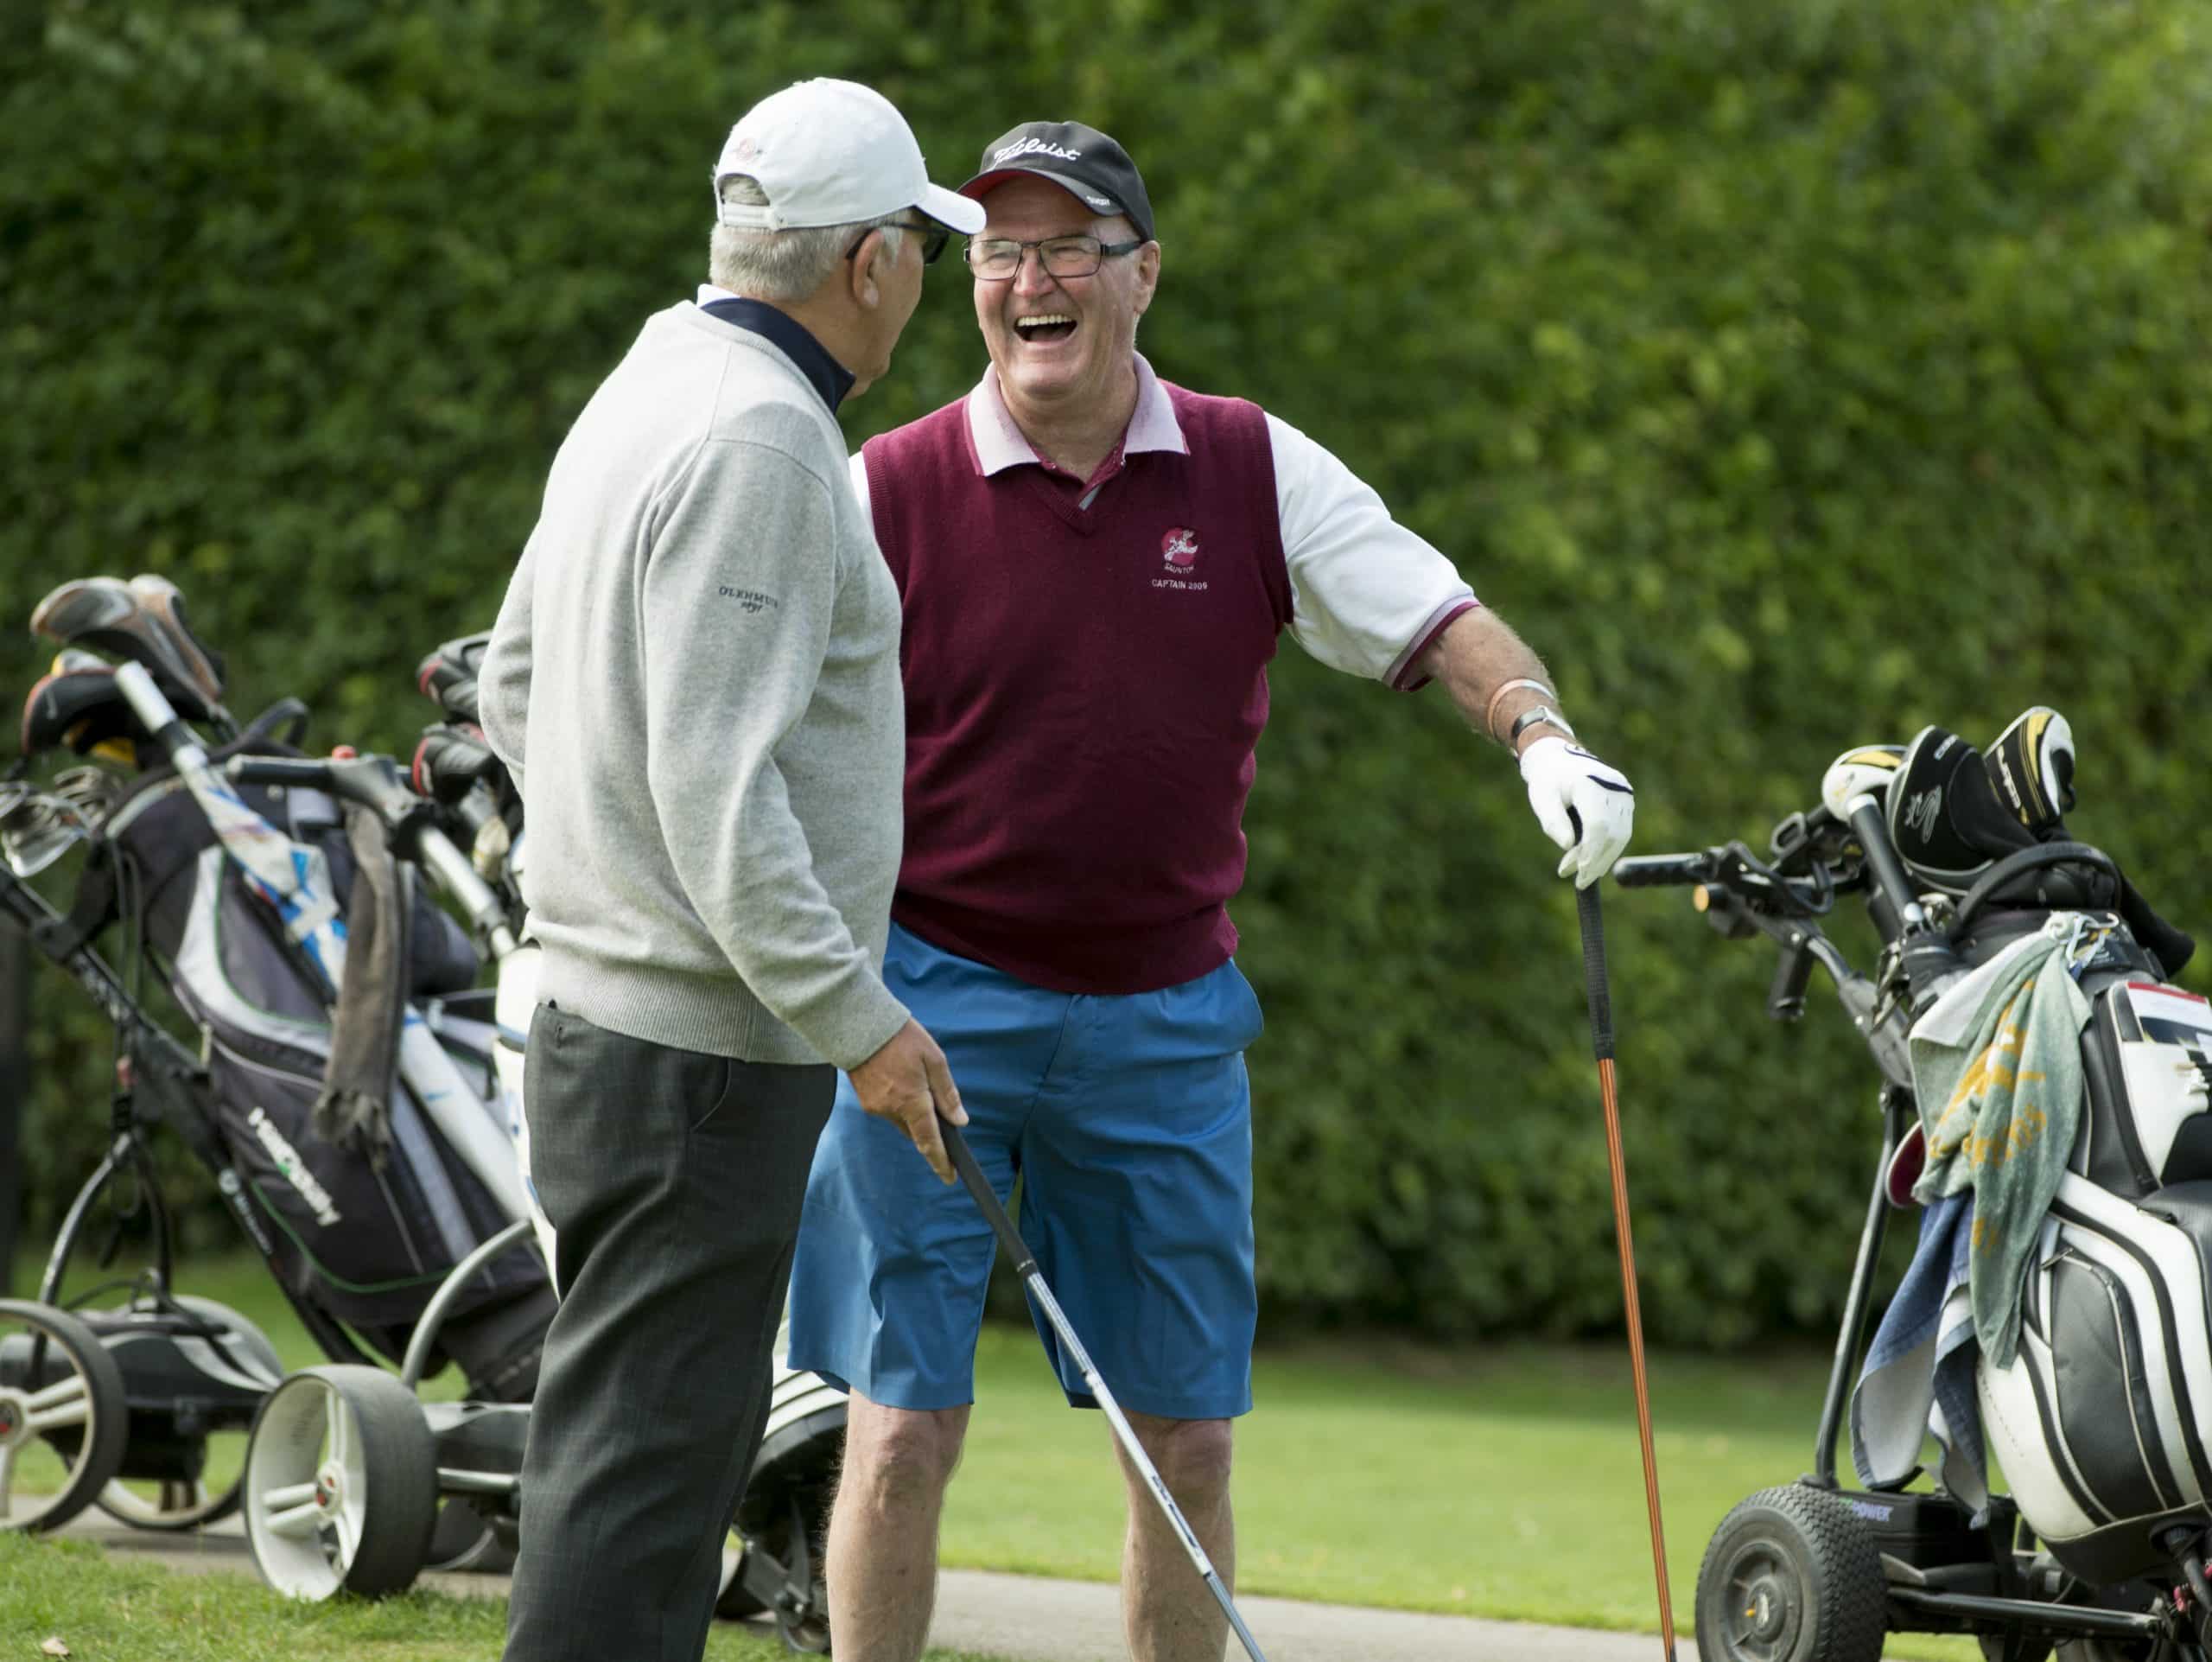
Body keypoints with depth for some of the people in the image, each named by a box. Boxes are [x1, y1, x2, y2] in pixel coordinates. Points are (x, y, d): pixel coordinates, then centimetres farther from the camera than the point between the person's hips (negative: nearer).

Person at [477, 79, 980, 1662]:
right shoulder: (761, 444, -17)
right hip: (705, 1042, -10)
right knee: (648, 1447, -9)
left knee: (682, 1435, 16)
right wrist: (855, 1012, -19)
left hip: (607, 993, 10)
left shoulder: (648, 392, 14)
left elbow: (517, 683, 23)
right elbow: (715, 776, -23)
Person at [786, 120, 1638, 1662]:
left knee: (1188, 1441, 7)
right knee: (904, 1431, -4)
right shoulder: (889, 492, -4)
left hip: (1166, 1014, 3)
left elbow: (1437, 616, 3)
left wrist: (1544, 736, -17)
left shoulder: (1258, 472, 3)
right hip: (932, 1000, -3)